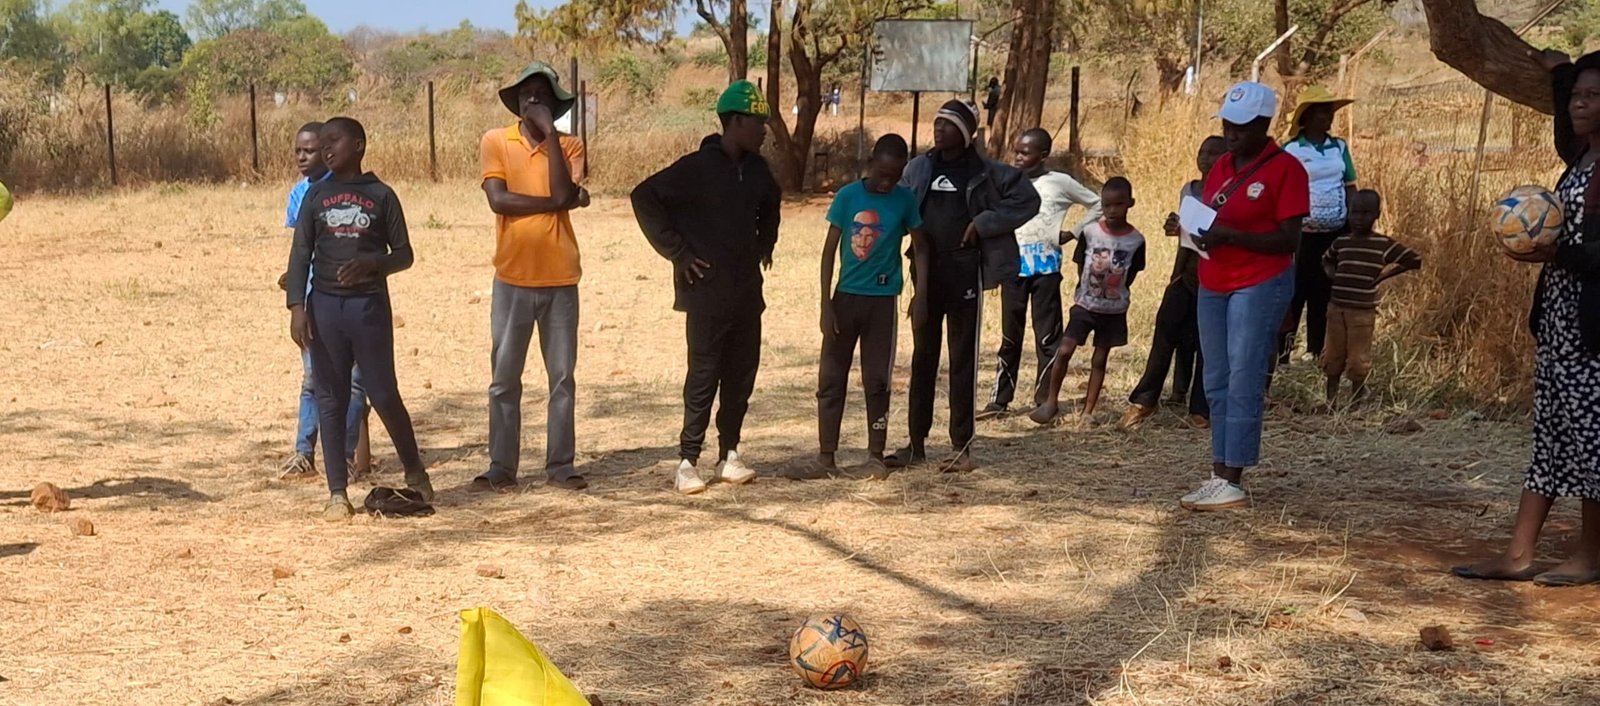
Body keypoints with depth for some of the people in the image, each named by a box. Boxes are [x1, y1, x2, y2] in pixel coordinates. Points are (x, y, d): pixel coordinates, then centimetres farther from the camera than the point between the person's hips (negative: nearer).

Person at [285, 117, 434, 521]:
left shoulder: (381, 196, 3)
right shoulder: (317, 196, 8)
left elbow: (404, 254, 4)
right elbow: (300, 254, 5)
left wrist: (371, 263, -17)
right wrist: (297, 306, -6)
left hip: (370, 304, -2)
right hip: (325, 305, 2)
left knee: (384, 395, -1)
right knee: (330, 400, 4)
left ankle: (415, 473, 20)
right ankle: (337, 493, 9)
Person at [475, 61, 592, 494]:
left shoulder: (569, 146, 3)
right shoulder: (495, 142, 1)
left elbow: (564, 194, -15)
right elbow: (498, 199, -11)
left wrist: (549, 131, -13)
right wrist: (555, 203, -11)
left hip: (560, 279, 1)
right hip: (513, 278, -1)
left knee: (562, 378, 5)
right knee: (504, 380, 4)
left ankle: (560, 466, 13)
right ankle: (501, 469, 11)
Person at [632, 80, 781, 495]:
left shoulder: (756, 170, 10)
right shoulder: (697, 168, -12)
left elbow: (770, 203, 31)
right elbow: (645, 197, -14)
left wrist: (765, 243, 19)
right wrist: (677, 252, -13)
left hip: (747, 292, 7)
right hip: (707, 292, -7)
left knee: (742, 376, 9)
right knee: (704, 377, -4)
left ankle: (729, 456, 20)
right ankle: (688, 462, 4)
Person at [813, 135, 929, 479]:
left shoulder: (905, 199, -3)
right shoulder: (848, 196, -6)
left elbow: (920, 247, 7)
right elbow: (829, 251, -3)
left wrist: (921, 294, -3)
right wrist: (825, 305, -7)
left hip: (882, 299, 0)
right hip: (846, 296, 0)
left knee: (877, 380, 5)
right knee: (832, 376, 3)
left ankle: (875, 454, 14)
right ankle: (826, 452, 12)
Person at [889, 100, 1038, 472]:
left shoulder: (985, 172, -2)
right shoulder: (919, 168, 8)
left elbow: (1027, 200, -3)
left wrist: (983, 223, -10)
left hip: (965, 272, -4)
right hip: (927, 272, 4)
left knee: (963, 361, 2)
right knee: (922, 358, 8)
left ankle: (962, 447, 8)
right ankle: (916, 444, 15)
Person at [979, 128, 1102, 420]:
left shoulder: (1060, 182, 0)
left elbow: (1097, 204, 8)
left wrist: (1074, 233, 1)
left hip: (1045, 266, -2)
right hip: (1014, 266, 3)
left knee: (1047, 335, 1)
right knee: (1009, 335, 7)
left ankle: (1044, 400, 7)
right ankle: (1000, 398, 11)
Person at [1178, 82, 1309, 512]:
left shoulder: (1285, 169, -8)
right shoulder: (1221, 167, 14)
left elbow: (1288, 240, -13)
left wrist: (1230, 235, -23)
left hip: (1260, 286, -8)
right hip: (1213, 286, 8)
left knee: (1244, 383, -9)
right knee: (1217, 384, 9)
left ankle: (1233, 481, -8)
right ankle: (1220, 475, 15)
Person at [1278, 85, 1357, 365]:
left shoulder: (1340, 147, 9)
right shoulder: (1291, 150, -5)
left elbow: (1350, 188, 13)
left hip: (1337, 232, 4)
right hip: (1303, 234, -4)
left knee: (1325, 292, 10)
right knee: (1296, 292, -5)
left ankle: (1317, 351, 19)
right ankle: (1282, 350, -2)